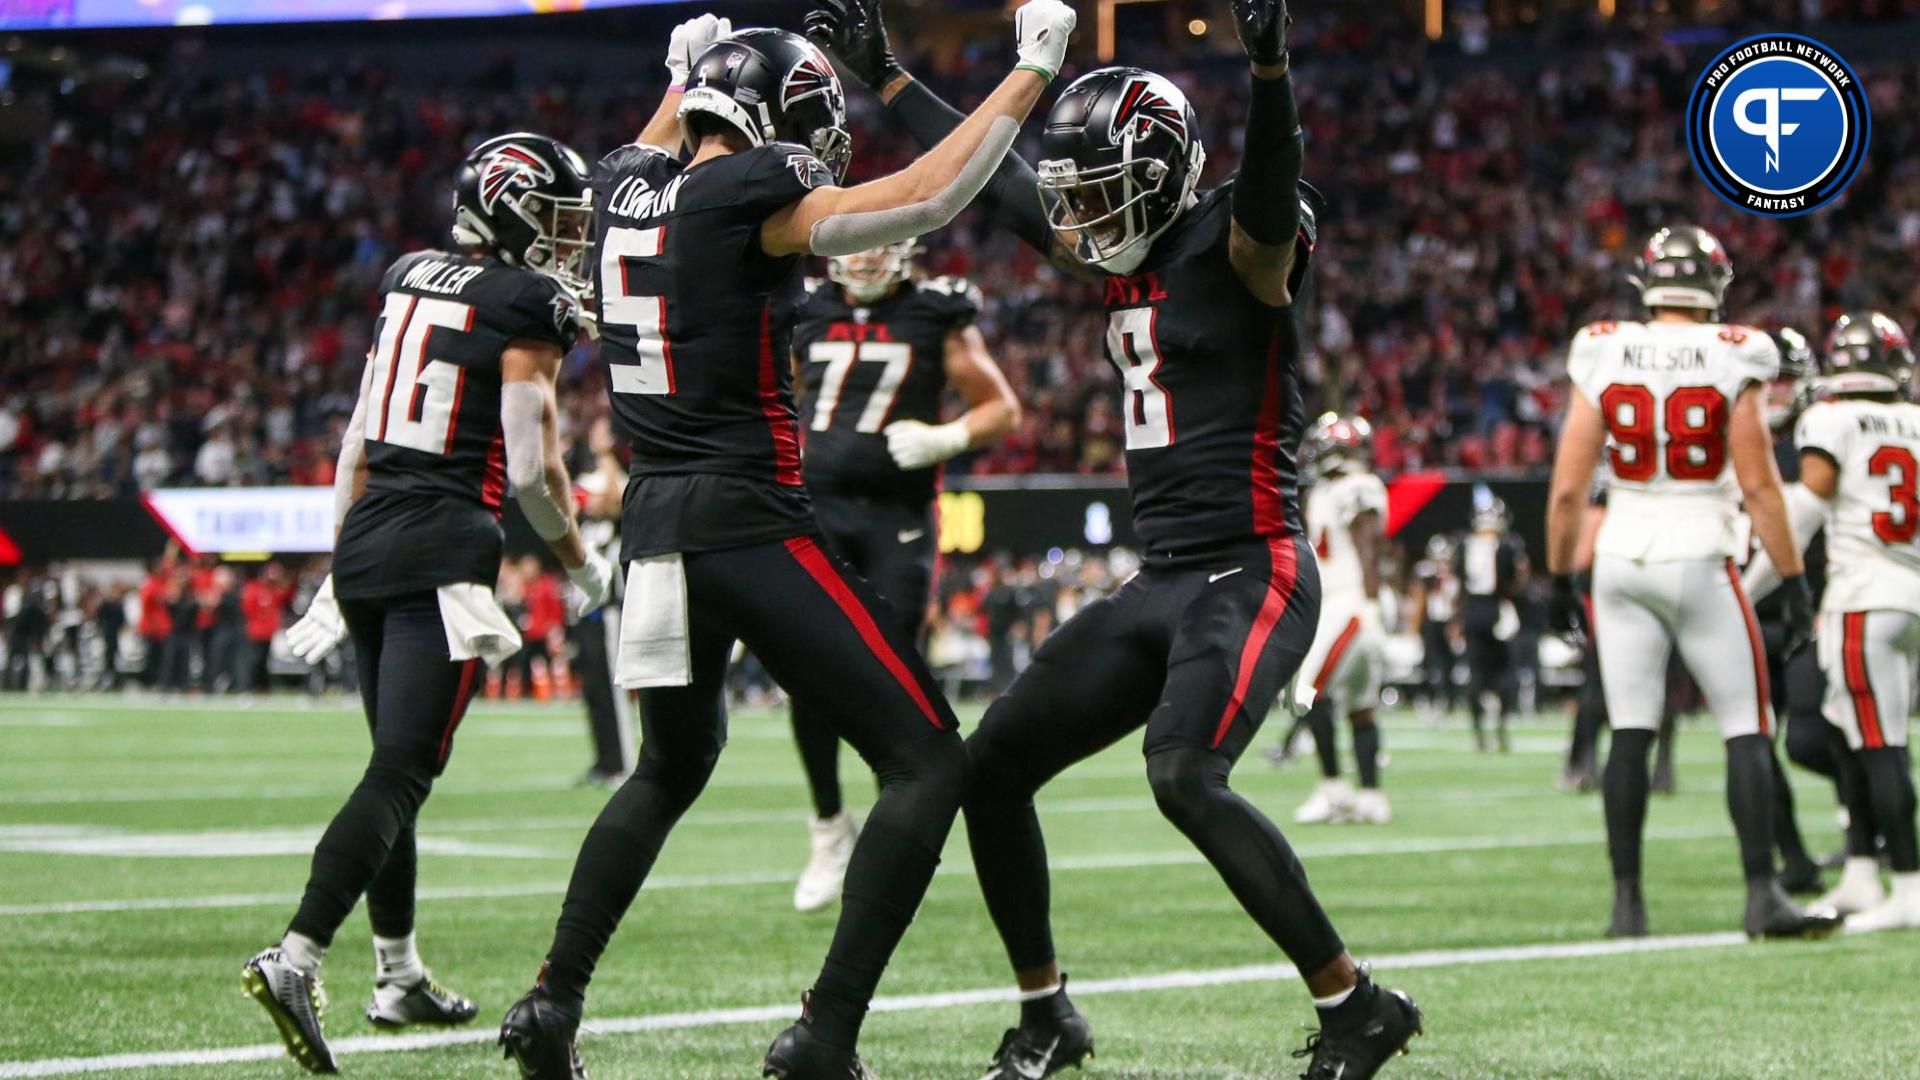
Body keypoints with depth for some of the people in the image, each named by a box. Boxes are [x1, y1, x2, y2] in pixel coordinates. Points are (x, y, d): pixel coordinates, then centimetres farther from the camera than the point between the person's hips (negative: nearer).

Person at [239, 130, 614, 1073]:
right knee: (401, 773, -10)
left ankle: (398, 976, 26)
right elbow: (532, 469, -11)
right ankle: (295, 958, -22)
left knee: (397, 764, 17)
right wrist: (580, 561, 6)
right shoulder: (528, 304, -7)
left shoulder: (407, 279, 14)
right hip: (444, 547, -8)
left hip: (365, 533, 8)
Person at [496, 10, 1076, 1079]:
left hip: (657, 522, 8)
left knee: (671, 771, 29)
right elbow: (926, 199, -15)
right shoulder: (745, 195, -12)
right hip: (750, 522, -8)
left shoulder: (628, 186, 9)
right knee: (929, 763, -3)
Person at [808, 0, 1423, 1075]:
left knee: (1187, 777, -29)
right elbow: (999, 183, 25)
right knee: (995, 764, 7)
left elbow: (1270, 182, -34)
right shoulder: (1128, 256, 12)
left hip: (1251, 574, -9)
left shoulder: (1237, 246, -11)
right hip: (1162, 582, 9)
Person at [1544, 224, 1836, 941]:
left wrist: (1560, 578, 12)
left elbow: (1568, 488, 1)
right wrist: (1793, 582, -1)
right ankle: (1762, 896, -2)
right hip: (1701, 559, -3)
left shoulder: (1603, 358, 0)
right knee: (1747, 732, 4)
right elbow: (1759, 486, -7)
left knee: (1630, 734, 6)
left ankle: (1627, 902, 5)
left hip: (1623, 560, 3)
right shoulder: (1732, 361, -6)